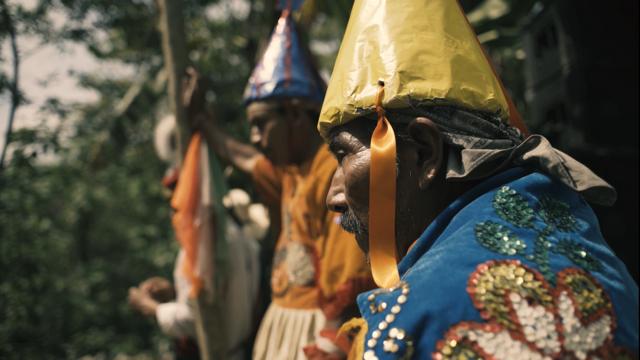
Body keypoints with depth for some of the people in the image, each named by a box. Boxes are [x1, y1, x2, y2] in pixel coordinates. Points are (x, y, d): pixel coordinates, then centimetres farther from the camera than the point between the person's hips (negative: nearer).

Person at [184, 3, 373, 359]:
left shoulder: (336, 171, -19)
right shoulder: (292, 169, 10)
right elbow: (245, 160, 31)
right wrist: (198, 117, 37)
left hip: (316, 328, -9)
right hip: (284, 320, 9)